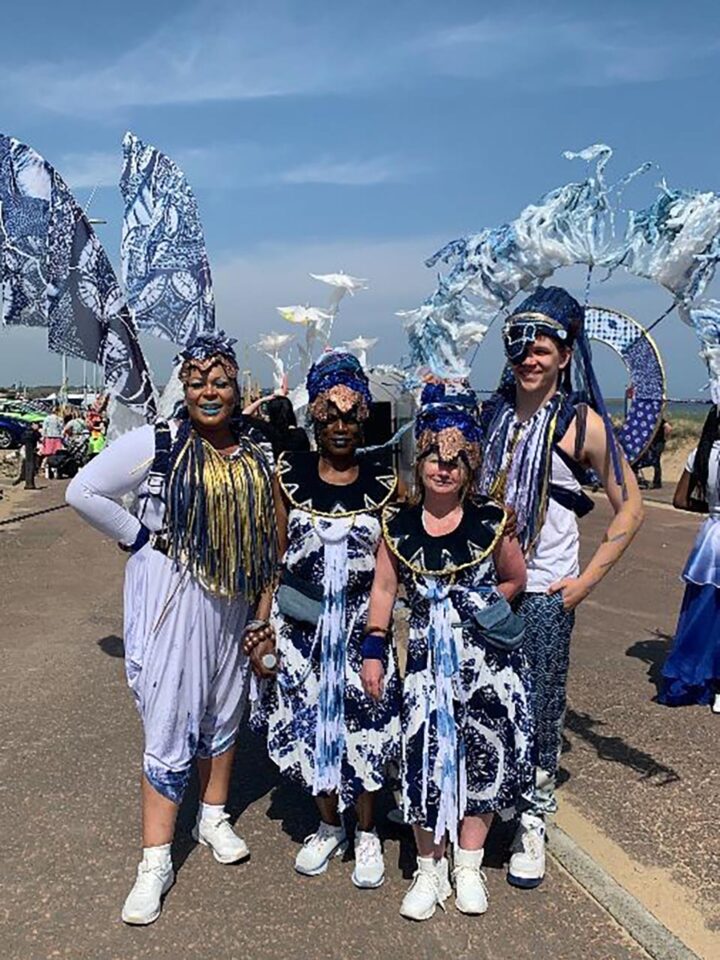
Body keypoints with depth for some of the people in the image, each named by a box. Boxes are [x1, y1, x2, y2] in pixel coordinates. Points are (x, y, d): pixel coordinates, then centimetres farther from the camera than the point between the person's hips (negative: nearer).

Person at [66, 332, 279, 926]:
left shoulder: (253, 453, 5)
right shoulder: (156, 444, -10)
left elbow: (265, 535, 13)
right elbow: (83, 491, -8)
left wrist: (263, 606, 8)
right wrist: (138, 538, -9)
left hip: (233, 603, 5)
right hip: (170, 600, -5)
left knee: (224, 714, 18)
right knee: (169, 730, -2)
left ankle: (214, 818, 39)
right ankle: (155, 863, 10)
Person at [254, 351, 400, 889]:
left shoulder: (384, 481, -1)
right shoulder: (289, 476, 0)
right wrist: (263, 622, -1)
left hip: (361, 624, -1)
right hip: (301, 625, 1)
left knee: (364, 725, 4)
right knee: (310, 723, 9)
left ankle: (367, 835, 27)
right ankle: (329, 826, 33)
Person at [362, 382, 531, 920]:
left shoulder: (490, 522, -5)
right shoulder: (398, 525, -1)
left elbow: (516, 580, 9)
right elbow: (384, 589, 6)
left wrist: (482, 603, -4)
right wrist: (374, 649, 4)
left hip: (486, 657, 0)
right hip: (427, 656, 0)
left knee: (482, 755, 6)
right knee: (427, 758, 1)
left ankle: (469, 866, 27)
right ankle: (430, 869, 22)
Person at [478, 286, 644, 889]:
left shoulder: (582, 423, -5)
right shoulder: (490, 413, 5)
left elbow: (630, 508, -1)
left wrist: (588, 580, -6)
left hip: (544, 593, -3)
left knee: (539, 710, 3)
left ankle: (533, 825, 20)